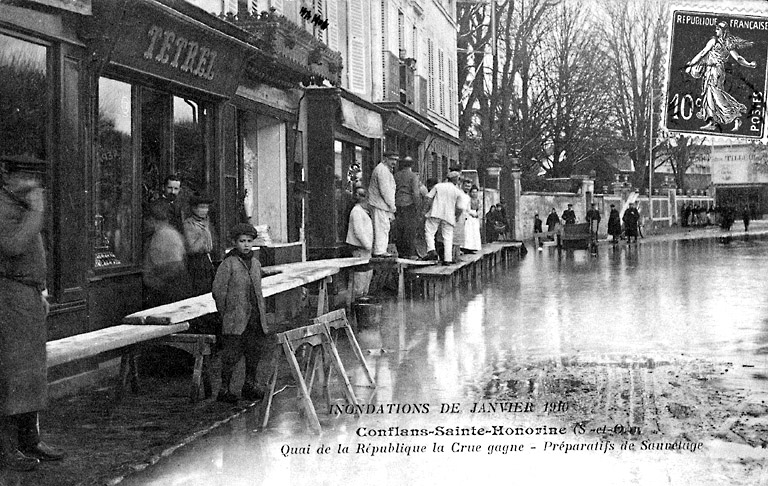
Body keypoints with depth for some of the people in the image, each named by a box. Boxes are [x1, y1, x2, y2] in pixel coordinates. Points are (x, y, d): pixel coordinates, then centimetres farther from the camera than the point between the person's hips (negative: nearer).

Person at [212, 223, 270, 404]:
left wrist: (262, 311, 14)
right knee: (231, 354, -3)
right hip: (235, 320, -6)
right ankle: (225, 389, 8)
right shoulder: (228, 264, -7)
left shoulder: (256, 263, 12)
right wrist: (225, 314, -4)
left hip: (255, 318, 6)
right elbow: (218, 290, -6)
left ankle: (250, 386, 24)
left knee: (256, 350, 9)